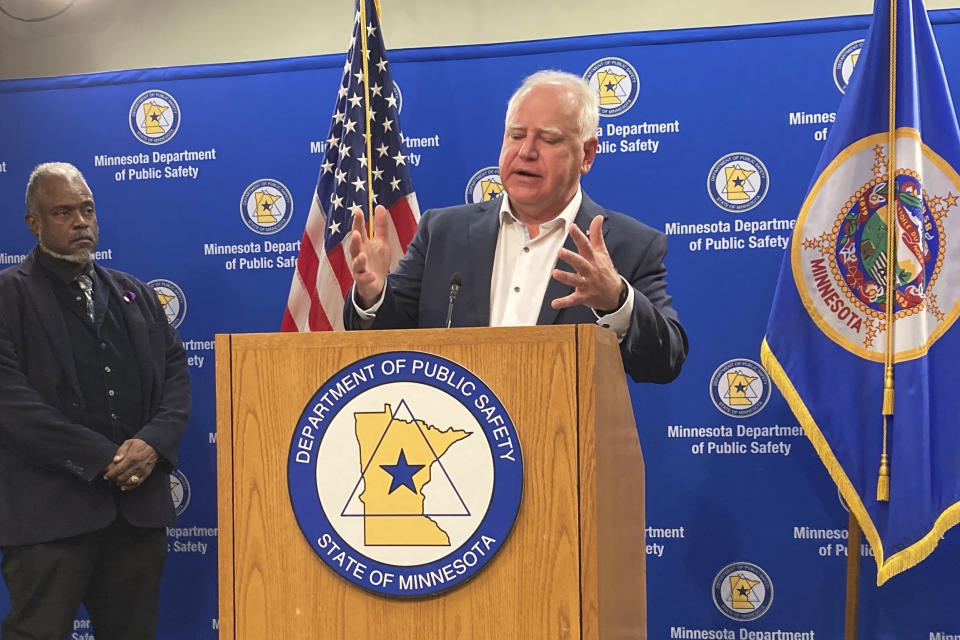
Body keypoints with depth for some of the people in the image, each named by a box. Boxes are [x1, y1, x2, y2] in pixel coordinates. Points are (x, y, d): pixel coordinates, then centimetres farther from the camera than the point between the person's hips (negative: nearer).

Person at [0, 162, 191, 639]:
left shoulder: (136, 294, 18)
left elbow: (176, 373, 12)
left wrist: (154, 442, -8)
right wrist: (101, 460, -14)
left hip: (140, 504, 5)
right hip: (51, 509, -5)